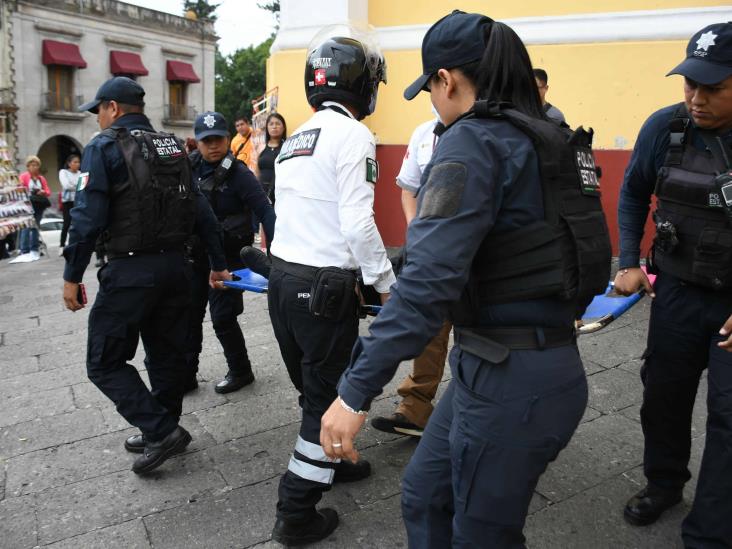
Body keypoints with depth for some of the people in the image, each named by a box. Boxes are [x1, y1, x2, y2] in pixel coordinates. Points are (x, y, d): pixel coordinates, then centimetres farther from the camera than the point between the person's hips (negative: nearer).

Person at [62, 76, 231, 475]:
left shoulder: (104, 147, -6)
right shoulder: (173, 146, 12)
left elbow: (88, 216, -14)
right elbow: (201, 211, 11)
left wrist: (72, 275, -7)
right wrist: (218, 263, 15)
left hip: (130, 270, -7)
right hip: (174, 265, 7)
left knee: (105, 362, 6)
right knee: (166, 353, 17)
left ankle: (162, 430, -1)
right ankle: (162, 432, 30)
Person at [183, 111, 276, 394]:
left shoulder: (239, 174, -14)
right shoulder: (190, 167, 1)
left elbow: (265, 211, -19)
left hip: (227, 256, -6)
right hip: (195, 254, 6)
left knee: (222, 317, 0)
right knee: (189, 315, 11)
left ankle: (241, 371, 21)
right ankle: (185, 374, 25)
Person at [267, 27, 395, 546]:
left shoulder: (295, 138, 15)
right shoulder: (353, 135, -11)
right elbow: (358, 225, -18)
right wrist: (387, 284, -7)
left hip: (282, 276, 8)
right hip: (323, 287, -8)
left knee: (314, 387, 23)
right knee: (328, 398, 5)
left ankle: (327, 461, 43)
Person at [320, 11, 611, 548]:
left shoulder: (475, 142, -16)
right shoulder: (550, 140, 10)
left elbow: (428, 280, -27)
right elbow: (579, 246, 18)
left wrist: (356, 392, -25)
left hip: (512, 379, -9)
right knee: (425, 495, 23)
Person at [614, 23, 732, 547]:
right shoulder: (665, 126, -9)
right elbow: (633, 194, 7)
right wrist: (629, 262, 0)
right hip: (678, 289, 3)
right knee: (664, 393, 15)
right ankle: (664, 482, 42)